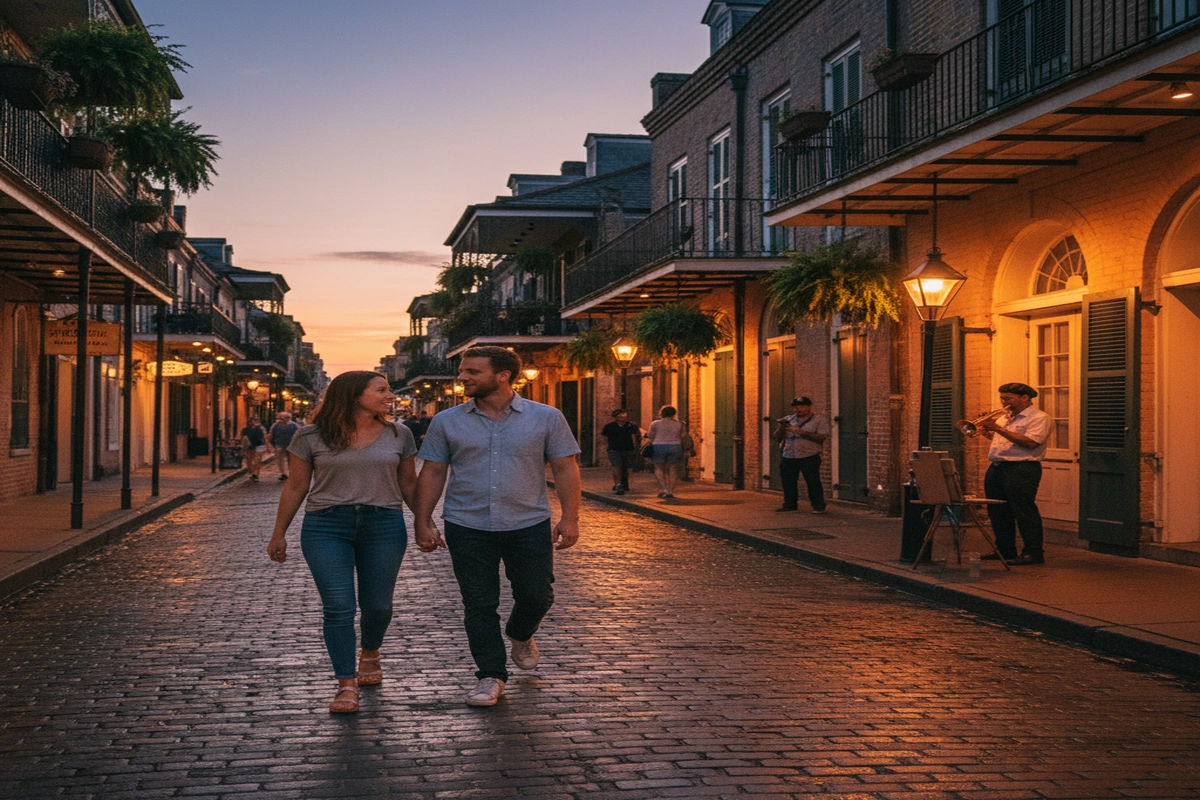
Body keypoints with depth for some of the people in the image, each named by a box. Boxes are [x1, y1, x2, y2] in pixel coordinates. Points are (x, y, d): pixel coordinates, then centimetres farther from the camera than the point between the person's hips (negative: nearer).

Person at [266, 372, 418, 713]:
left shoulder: (399, 436, 7)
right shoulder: (311, 437, 1)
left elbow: (408, 485, 14)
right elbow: (296, 486, 6)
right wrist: (278, 534, 7)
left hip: (383, 525, 2)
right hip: (326, 527, -2)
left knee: (377, 605, 7)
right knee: (338, 607, -8)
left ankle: (370, 653, 38)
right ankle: (346, 685, -1)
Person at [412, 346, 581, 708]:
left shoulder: (546, 418, -1)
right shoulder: (447, 422, 3)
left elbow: (565, 468, 0)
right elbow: (432, 473, 5)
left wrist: (570, 518, -8)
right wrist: (423, 523, 0)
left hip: (529, 525, 0)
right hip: (468, 528, 1)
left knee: (537, 597, 5)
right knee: (479, 605, 2)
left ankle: (520, 635, 38)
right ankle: (491, 675, 15)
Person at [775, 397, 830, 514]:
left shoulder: (820, 420, 2)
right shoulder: (789, 419, 16)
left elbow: (821, 437, -12)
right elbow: (778, 437, 14)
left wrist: (801, 432, -16)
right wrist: (782, 428, -8)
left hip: (809, 457, -4)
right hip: (788, 456, 5)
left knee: (813, 482, -5)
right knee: (788, 481, 5)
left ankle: (818, 506, 4)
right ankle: (790, 505, 16)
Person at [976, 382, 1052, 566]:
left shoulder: (1039, 418, -8)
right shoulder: (1005, 417, 20)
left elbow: (1030, 442, -21)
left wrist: (999, 429, -20)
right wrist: (987, 432, 0)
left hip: (1021, 469, -9)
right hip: (996, 468, 9)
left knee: (1024, 512, -7)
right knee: (998, 512, 11)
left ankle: (1034, 553, -2)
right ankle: (1005, 550, 21)